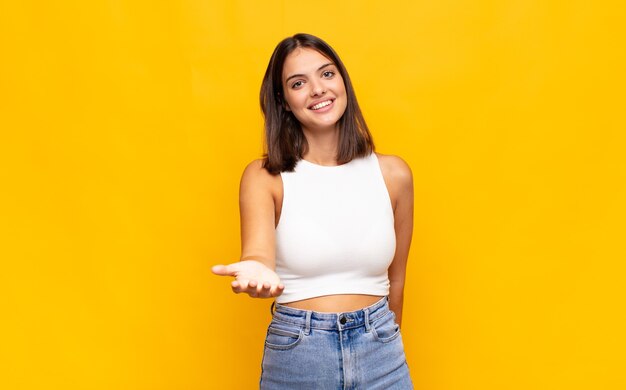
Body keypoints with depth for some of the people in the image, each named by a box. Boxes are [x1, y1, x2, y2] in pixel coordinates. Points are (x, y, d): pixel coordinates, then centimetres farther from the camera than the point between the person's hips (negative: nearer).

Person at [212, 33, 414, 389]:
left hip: (381, 357, 2)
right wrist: (256, 271, -44)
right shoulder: (264, 177, -6)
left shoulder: (393, 173, -2)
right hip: (295, 356, -1)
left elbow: (396, 281, 7)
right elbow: (258, 250, -23)